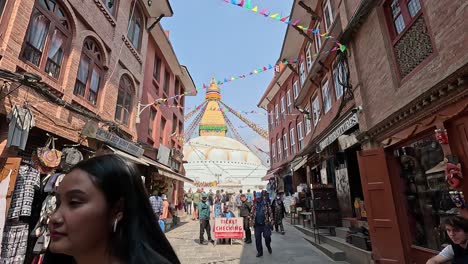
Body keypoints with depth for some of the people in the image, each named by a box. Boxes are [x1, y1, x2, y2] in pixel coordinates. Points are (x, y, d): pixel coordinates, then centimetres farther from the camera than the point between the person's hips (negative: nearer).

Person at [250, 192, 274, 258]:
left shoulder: (266, 204, 2)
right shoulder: (254, 206, 8)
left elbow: (270, 213, 1)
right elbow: (251, 214, 13)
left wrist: (271, 221, -6)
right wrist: (251, 221, 6)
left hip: (265, 224, -2)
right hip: (257, 225, 2)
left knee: (267, 237, -3)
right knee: (257, 239, 5)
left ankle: (269, 247, 28)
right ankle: (259, 252, 19)